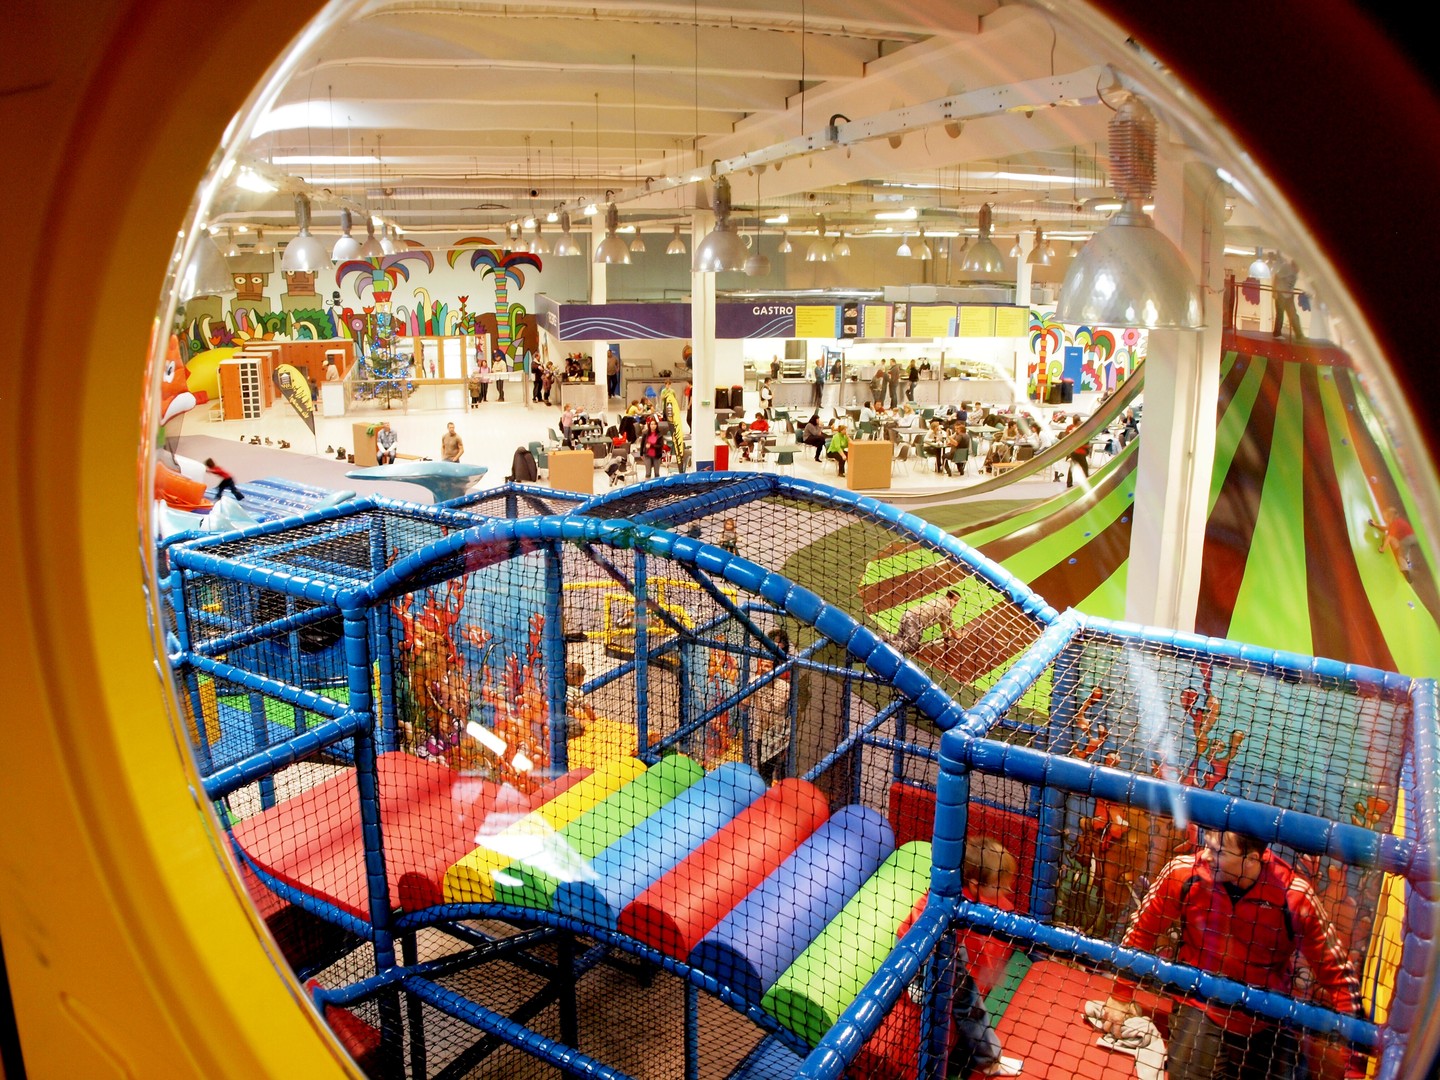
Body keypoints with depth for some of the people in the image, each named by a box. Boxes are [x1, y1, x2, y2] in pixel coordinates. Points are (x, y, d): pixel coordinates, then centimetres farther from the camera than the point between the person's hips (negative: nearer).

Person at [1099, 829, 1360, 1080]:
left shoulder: (1296, 897, -22)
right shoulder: (1184, 873, -20)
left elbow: (1337, 973, -11)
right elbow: (1142, 930, -4)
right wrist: (1121, 995, 3)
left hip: (1267, 1021, 1)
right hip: (1200, 1007, 0)